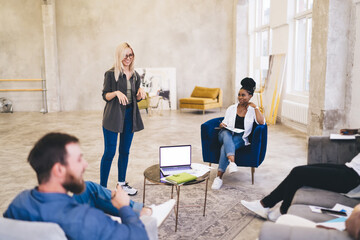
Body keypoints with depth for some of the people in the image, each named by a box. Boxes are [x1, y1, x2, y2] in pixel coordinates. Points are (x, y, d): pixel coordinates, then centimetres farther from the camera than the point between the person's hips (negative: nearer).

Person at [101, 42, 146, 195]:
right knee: (109, 152, -5)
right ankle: (102, 187, 5)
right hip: (113, 115, -5)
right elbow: (105, 96, -4)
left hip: (129, 115, 6)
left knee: (125, 151, 12)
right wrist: (116, 93, -23)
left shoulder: (135, 75, 11)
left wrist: (140, 93, -5)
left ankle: (122, 183, 25)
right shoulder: (111, 74, -4)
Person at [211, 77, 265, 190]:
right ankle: (232, 162, -56)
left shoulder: (253, 110, 10)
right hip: (226, 135, 2)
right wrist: (222, 125, -7)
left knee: (225, 146, -34)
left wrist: (255, 107, -3)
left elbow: (261, 122, -7)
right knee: (226, 133, -37)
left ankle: (219, 177, -34)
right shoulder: (231, 108, 15)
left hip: (241, 138, -2)